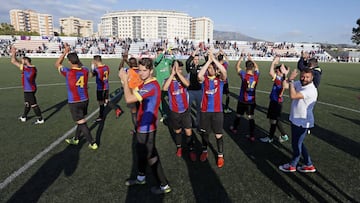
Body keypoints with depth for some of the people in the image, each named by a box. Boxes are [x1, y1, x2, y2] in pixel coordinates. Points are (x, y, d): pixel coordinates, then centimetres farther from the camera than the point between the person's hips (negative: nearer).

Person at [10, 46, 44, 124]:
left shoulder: (26, 68, -21)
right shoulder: (33, 68, 5)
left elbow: (13, 61, -16)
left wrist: (13, 53, -1)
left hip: (28, 90, -9)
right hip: (32, 89, 9)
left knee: (33, 105, -1)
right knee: (27, 103, 23)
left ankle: (40, 119, 7)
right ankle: (23, 117, 40)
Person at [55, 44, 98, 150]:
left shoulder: (68, 72, -17)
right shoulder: (85, 70, -6)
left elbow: (57, 64, 3)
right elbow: (81, 66, 21)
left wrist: (65, 52, 3)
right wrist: (74, 55, 16)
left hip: (74, 102, -5)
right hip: (85, 100, 6)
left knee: (82, 123, 3)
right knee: (81, 120, 20)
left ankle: (93, 143, 7)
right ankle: (76, 139, 38)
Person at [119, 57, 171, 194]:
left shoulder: (152, 86, -26)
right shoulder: (145, 84, 5)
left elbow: (129, 99, -29)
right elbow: (133, 94, 8)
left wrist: (125, 80, -19)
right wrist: (125, 81, -2)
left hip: (146, 129, -10)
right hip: (142, 126, 10)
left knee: (151, 157, 5)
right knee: (141, 152, 24)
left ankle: (164, 186, 24)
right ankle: (141, 178, 47)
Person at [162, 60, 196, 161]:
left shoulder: (183, 78, -5)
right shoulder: (168, 80, -6)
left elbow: (187, 84, -29)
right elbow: (164, 88, -29)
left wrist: (178, 72, -30)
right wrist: (172, 74, -29)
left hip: (185, 111, 0)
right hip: (174, 112, 0)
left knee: (188, 131, 4)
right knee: (177, 131, 18)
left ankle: (191, 150, 22)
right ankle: (179, 147, 40)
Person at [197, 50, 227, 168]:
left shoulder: (220, 79, -2)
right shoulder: (204, 79, -3)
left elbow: (224, 71, -25)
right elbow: (199, 75, -27)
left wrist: (213, 58, -25)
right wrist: (208, 60, -24)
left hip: (217, 111, -1)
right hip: (205, 111, 1)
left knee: (218, 135, 6)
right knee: (204, 133, 16)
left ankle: (220, 156, 23)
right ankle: (204, 151, 38)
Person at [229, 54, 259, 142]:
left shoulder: (244, 75, -18)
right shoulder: (256, 75, -8)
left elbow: (237, 66, -3)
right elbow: (256, 67, 14)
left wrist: (241, 57, 8)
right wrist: (250, 58, 20)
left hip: (242, 100, -2)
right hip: (252, 101, 2)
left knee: (238, 115, 17)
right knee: (251, 117, 6)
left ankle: (234, 128, 39)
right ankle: (252, 136, 8)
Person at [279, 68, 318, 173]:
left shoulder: (311, 90, -25)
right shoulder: (299, 84, 0)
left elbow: (293, 96, -36)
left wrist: (291, 80, -28)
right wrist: (290, 79, -7)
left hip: (302, 122, -9)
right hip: (295, 119, 9)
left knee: (296, 144, 8)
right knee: (298, 143, 21)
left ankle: (292, 166, 30)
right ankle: (309, 165, 35)